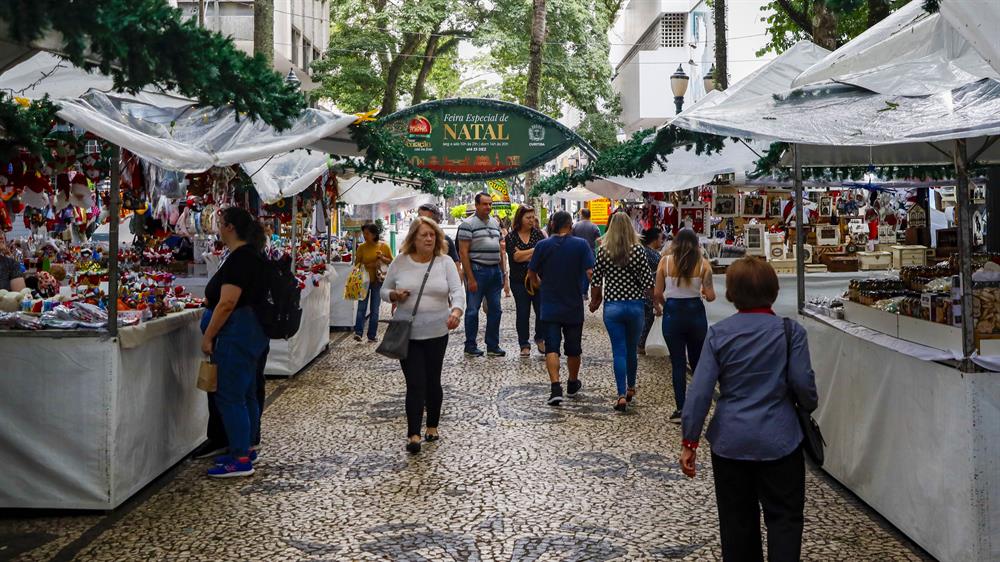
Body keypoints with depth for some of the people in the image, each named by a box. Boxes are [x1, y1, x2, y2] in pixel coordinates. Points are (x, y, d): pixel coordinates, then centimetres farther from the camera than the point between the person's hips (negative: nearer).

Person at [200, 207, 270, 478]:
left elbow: (227, 303, -23)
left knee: (230, 397, -5)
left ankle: (240, 460, -2)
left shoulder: (239, 258, -18)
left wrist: (207, 336, -16)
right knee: (246, 394, 15)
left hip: (236, 333, -10)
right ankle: (244, 450, 24)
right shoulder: (253, 255, 13)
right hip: (254, 332, 10)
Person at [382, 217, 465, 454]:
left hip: (436, 332, 1)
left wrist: (456, 311, -32)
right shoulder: (400, 263, 0)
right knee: (415, 383, -5)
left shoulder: (445, 262, -2)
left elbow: (458, 290, -12)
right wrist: (395, 295, -14)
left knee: (433, 381, 13)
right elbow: (384, 290, 9)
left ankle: (432, 426, 31)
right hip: (407, 333, -1)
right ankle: (413, 434, -1)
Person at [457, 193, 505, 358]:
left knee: (495, 310, 9)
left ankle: (493, 346, 17)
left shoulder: (495, 223, 14)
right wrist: (470, 278, -17)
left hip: (495, 271, 7)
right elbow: (463, 252, -12)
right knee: (473, 310, 1)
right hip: (477, 270, -7)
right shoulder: (468, 224, -8)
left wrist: (502, 273, 15)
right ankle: (470, 347, 10)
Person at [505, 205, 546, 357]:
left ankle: (540, 338, 22)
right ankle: (524, 345, 15)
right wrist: (535, 250, -10)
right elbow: (516, 256, -14)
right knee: (523, 313, 4)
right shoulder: (511, 237, -1)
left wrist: (524, 255, -15)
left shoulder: (537, 234, 5)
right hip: (519, 281, -1)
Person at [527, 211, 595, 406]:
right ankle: (573, 385, 33)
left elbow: (532, 274, 3)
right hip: (574, 306, 1)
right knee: (573, 349, 16)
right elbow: (590, 273, -13)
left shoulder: (542, 245, -4)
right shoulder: (581, 245, -7)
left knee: (552, 348, -2)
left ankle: (556, 387, -19)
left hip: (549, 307, 0)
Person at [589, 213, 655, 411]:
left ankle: (622, 395, -5)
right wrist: (640, 295, 11)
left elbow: (596, 281, -2)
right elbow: (648, 281, -7)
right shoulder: (638, 250, -7)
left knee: (619, 351, 3)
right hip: (635, 305, 0)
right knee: (632, 349, 17)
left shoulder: (603, 251, -5)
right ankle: (630, 389, 32)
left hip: (612, 306, 0)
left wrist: (594, 301, 13)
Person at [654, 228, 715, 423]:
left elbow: (657, 294, -4)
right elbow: (710, 296, -7)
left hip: (672, 313, -1)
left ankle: (681, 409, 7)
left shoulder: (665, 262, -3)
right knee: (698, 361, 18)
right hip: (695, 312, 1)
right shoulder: (703, 263, -3)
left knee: (678, 363, 7)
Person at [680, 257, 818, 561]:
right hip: (778, 440, -2)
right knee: (784, 517, 9)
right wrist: (809, 408, 15)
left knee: (737, 519, 15)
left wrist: (689, 442, -2)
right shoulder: (790, 331, -9)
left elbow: (700, 391, -8)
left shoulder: (718, 334, -5)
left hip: (730, 441, 2)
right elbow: (803, 384, -8)